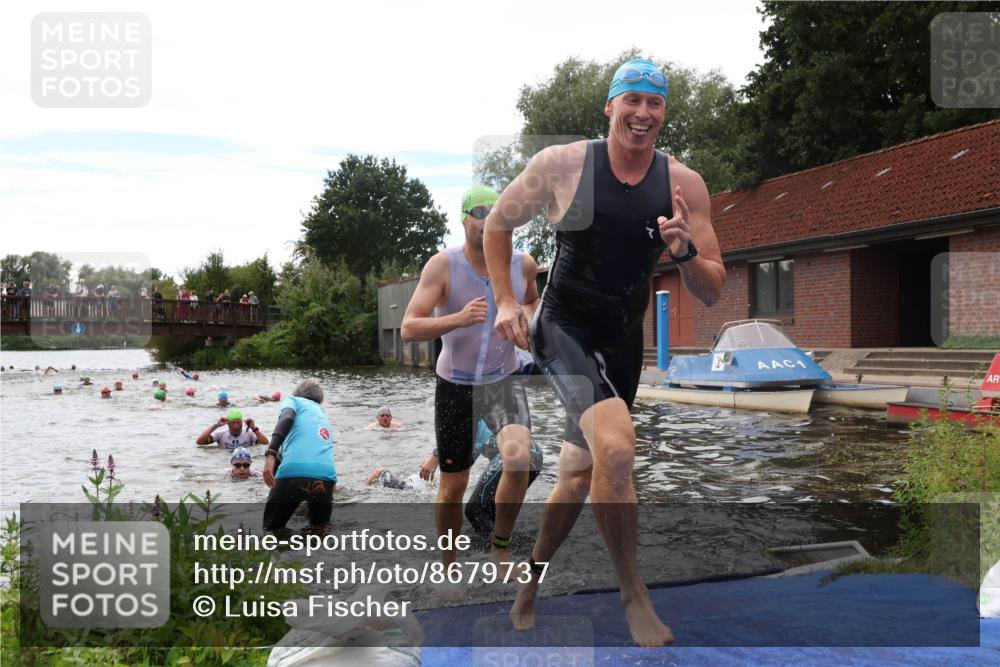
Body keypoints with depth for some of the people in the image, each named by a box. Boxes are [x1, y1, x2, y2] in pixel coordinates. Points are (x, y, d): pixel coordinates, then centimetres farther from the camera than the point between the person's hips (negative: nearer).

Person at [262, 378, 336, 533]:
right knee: (319, 529, 24)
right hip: (326, 477, 4)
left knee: (273, 530, 12)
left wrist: (270, 454, -16)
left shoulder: (293, 400, 21)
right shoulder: (323, 415, 36)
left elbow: (287, 418, -4)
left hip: (294, 473, -4)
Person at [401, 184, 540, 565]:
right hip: (455, 386, -1)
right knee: (453, 487, 7)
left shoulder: (523, 264, -4)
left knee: (519, 459, -26)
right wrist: (459, 319, -37)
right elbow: (408, 329, -21)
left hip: (504, 382, 1)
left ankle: (500, 549, -2)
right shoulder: (443, 265, -14)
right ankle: (448, 567, 32)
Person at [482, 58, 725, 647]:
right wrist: (505, 301, -2)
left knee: (580, 473, 15)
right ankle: (634, 593, -9)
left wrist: (685, 251, -22)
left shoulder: (685, 184, -4)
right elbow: (498, 224, 7)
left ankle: (528, 586, 39)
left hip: (624, 340, 4)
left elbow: (712, 293, -2)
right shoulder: (561, 164, -10)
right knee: (616, 447, -29)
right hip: (564, 327, -4)